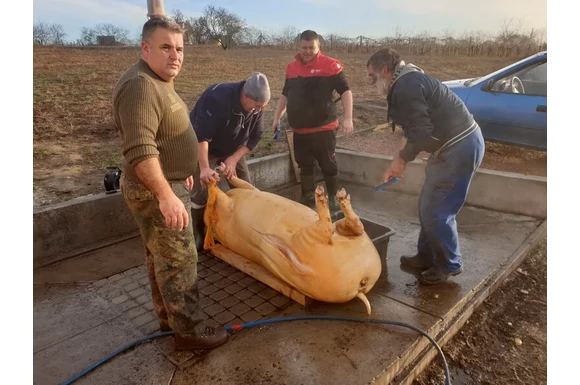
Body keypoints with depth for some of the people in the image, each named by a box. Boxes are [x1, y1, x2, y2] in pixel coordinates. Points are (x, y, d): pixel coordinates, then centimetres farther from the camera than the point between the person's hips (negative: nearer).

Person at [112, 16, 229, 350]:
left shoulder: (159, 81, 12)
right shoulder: (140, 86, -23)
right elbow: (140, 150, -32)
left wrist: (181, 171, 26)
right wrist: (166, 195, -36)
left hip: (167, 184, 11)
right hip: (155, 190, -11)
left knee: (160, 257, 19)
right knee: (179, 260, -1)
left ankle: (168, 317, 34)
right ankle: (189, 330, 15)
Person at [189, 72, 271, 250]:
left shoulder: (257, 106, -16)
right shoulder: (217, 98, -35)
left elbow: (255, 136, -11)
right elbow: (201, 135, -39)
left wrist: (234, 158, -21)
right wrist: (204, 168, -44)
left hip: (233, 149, 5)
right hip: (205, 149, -5)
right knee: (200, 192, -9)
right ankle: (199, 235, 8)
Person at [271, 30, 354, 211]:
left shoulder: (330, 65, -5)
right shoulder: (291, 67, 11)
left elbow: (346, 91, -8)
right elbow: (285, 95, 21)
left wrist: (348, 118, -18)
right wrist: (277, 117, 17)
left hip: (324, 128, -5)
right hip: (299, 129, 5)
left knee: (328, 164, 4)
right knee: (304, 164, 13)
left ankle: (333, 197, 20)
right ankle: (307, 197, 28)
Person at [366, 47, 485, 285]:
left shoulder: (405, 86, -18)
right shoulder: (407, 82, 16)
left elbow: (422, 133, -24)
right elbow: (414, 129, 20)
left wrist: (400, 159, -8)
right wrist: (399, 161, 14)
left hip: (460, 147, -11)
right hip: (455, 145, 11)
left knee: (436, 211, -2)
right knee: (427, 207, 17)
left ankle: (449, 264, 18)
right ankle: (427, 256, 31)